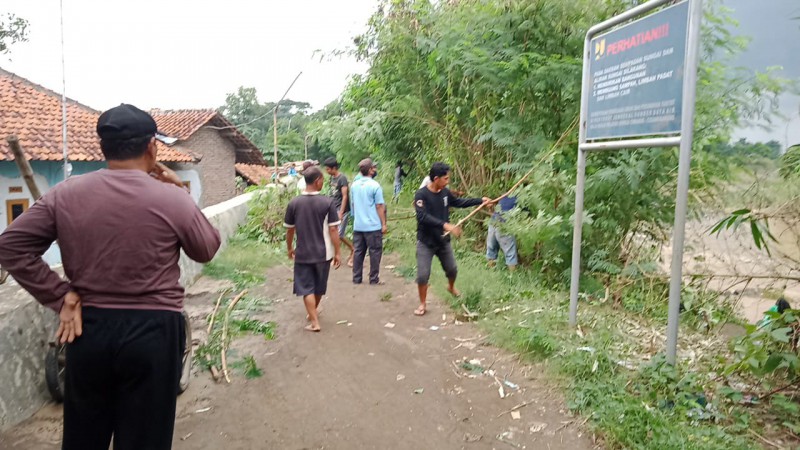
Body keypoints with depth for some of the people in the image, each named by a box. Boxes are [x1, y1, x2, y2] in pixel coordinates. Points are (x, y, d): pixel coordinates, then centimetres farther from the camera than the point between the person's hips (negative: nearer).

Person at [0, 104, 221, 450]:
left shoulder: (64, 194, -1)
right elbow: (207, 250, 3)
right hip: (152, 331, -3)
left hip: (87, 328, 4)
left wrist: (60, 296, 0)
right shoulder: (172, 198, -11)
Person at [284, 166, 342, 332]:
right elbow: (333, 230, -13)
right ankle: (314, 311, 41)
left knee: (306, 288, 8)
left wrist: (289, 248, 17)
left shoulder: (294, 203, -7)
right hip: (323, 253, 0)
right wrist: (337, 252, -5)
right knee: (319, 286, 21)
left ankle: (314, 322, 6)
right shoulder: (328, 202, -14)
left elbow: (289, 229, 1)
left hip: (303, 253, 0)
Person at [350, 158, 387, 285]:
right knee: (375, 252, 5)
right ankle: (374, 279, 9)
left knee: (358, 252, 12)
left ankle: (356, 278, 17)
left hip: (358, 225, 6)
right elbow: (379, 206, -11)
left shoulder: (354, 185, 6)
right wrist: (383, 224, -5)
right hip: (373, 226, -6)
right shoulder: (375, 186, -13)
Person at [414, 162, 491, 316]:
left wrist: (480, 200, 16)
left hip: (443, 241, 6)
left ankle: (451, 287, 51)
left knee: (452, 269, 18)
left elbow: (458, 202, 17)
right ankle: (423, 304, 15)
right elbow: (423, 217, -33)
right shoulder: (421, 195, -21)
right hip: (425, 243, -6)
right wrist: (445, 225, -41)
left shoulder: (445, 192, -1)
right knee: (423, 275, -6)